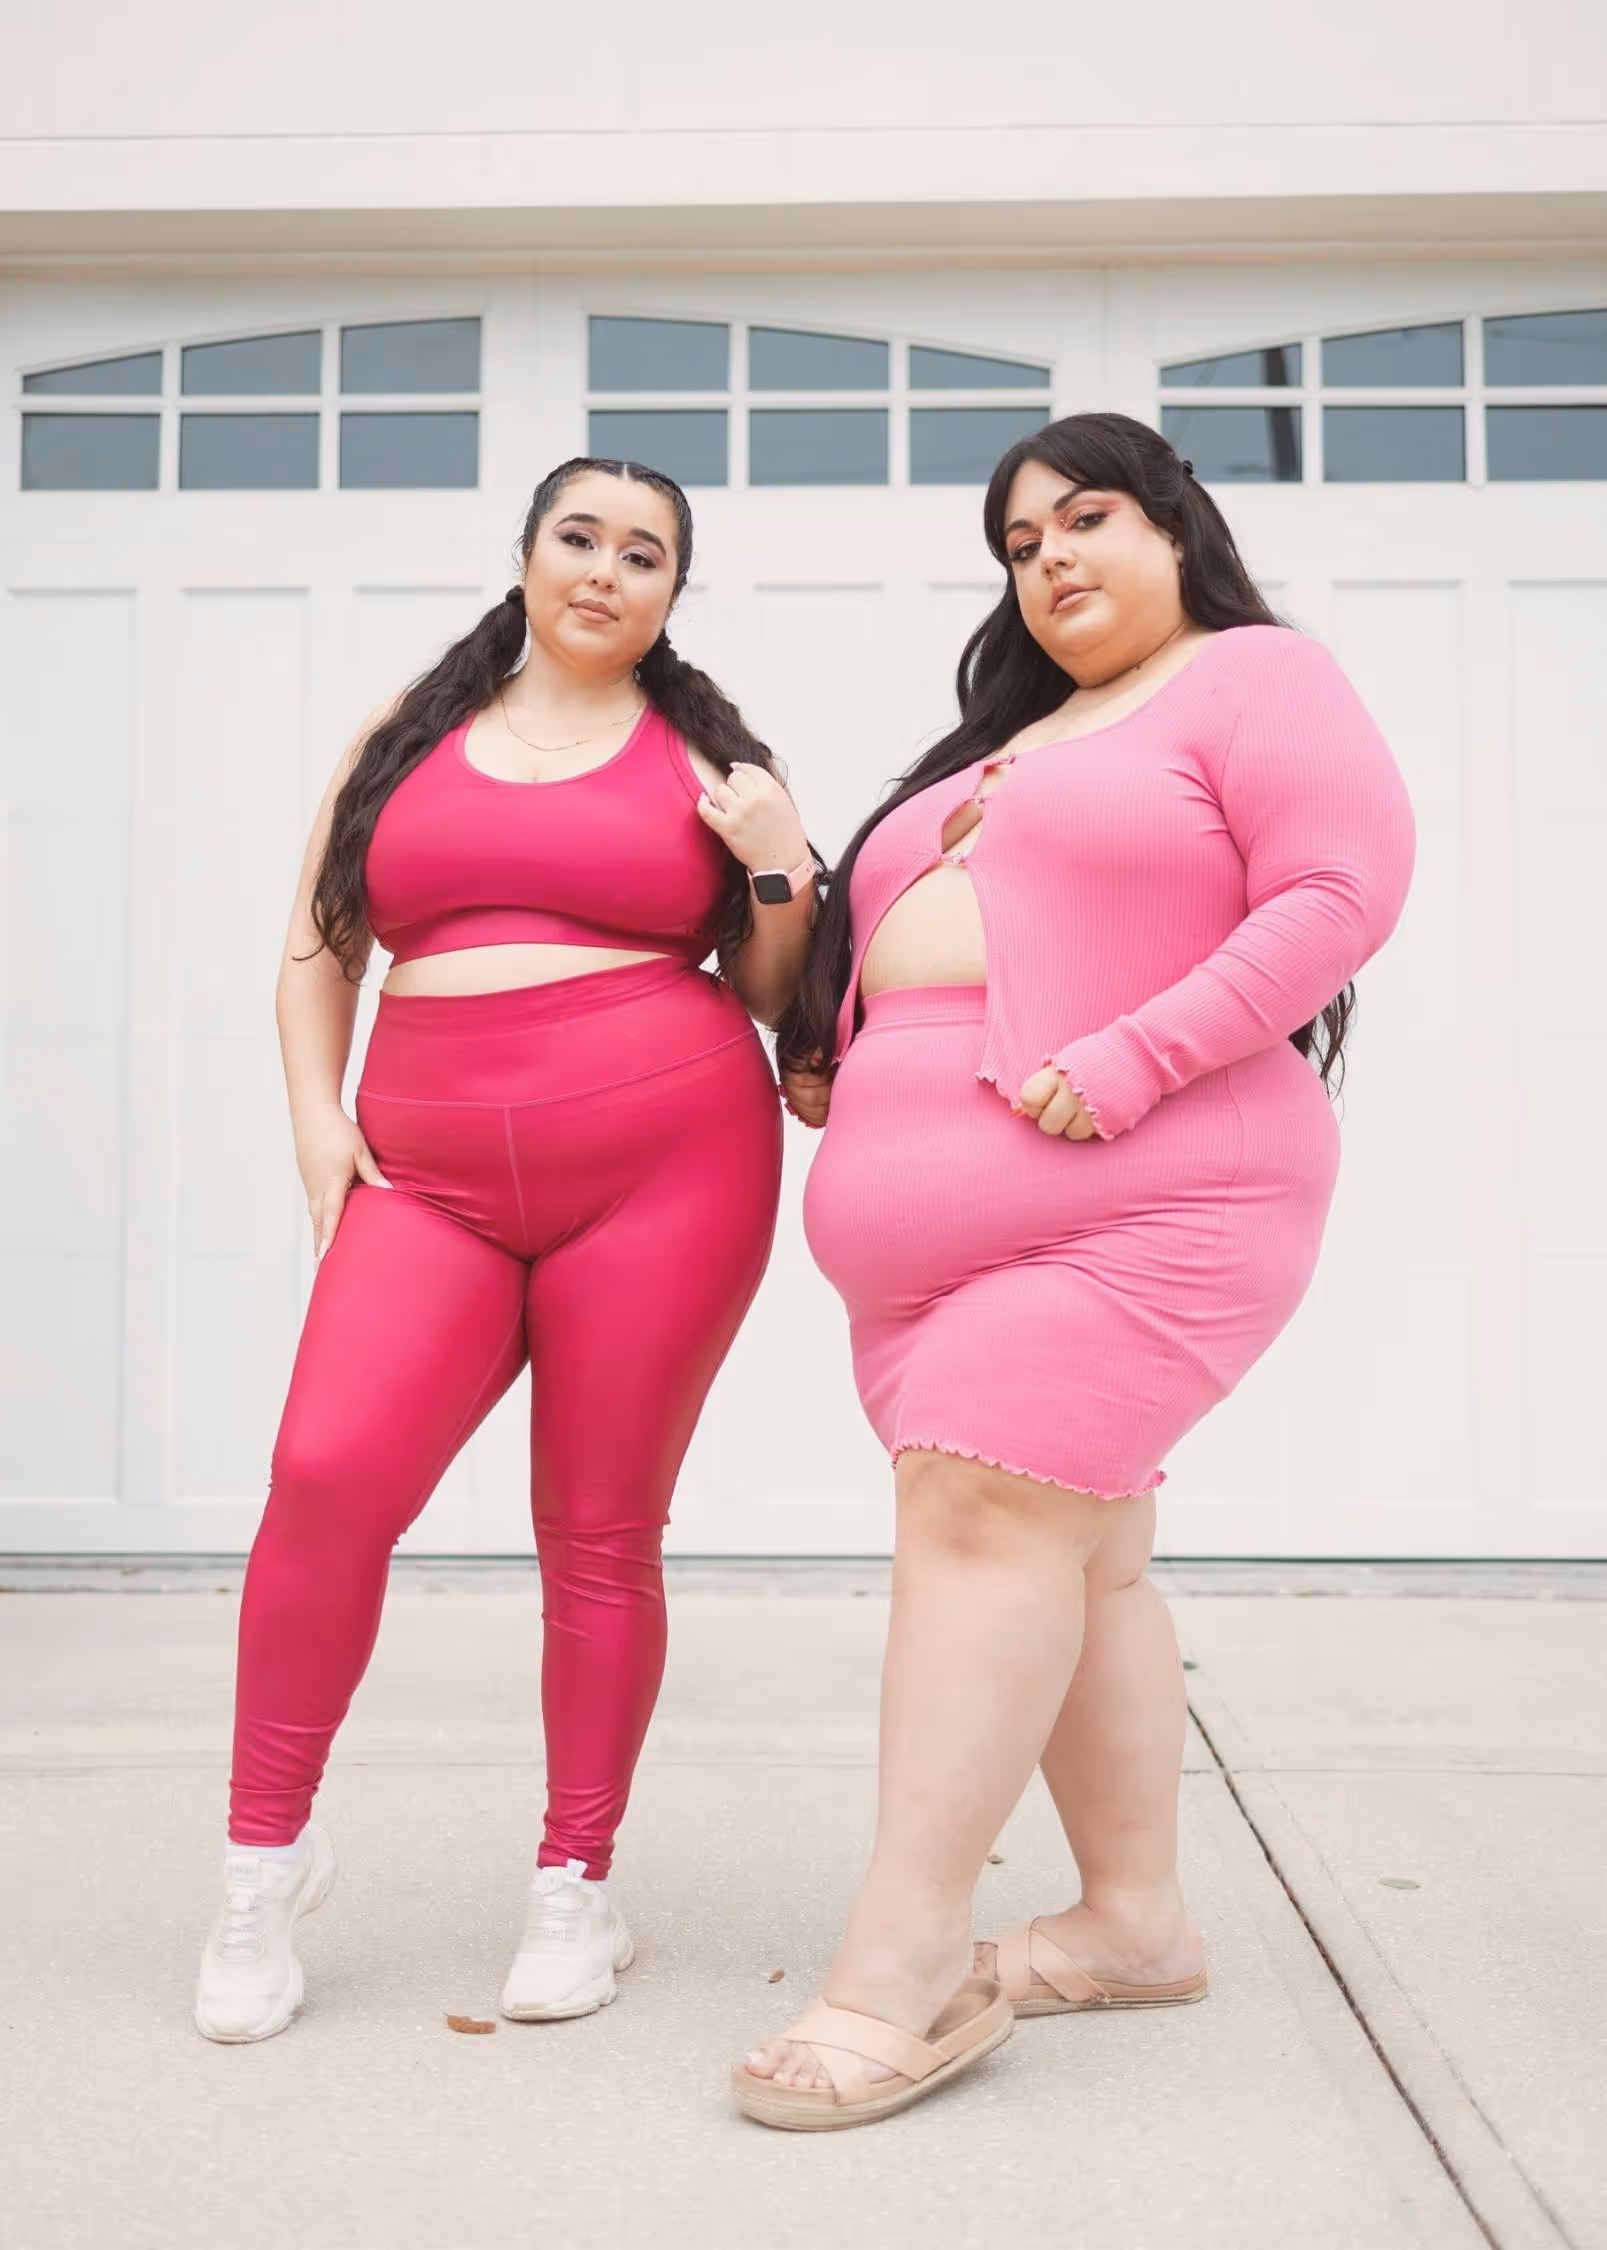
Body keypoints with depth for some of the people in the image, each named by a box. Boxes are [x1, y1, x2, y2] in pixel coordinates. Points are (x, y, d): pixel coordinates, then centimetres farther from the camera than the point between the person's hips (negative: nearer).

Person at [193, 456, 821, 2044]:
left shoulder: (705, 755, 12)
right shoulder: (411, 730, 16)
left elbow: (773, 996, 14)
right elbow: (318, 949, 18)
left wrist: (782, 871, -3)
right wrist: (317, 1123, 6)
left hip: (666, 1161, -1)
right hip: (430, 1178, 2)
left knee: (601, 1531, 2)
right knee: (326, 1472, -15)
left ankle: (577, 1885, 18)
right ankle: (265, 1855, 4)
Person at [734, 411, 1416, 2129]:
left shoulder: (1256, 680, 3)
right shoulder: (1002, 745, 27)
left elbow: (1344, 888, -11)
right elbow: (906, 955, 29)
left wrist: (1128, 1065, -20)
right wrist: (831, 1057, 8)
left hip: (1129, 1194, -8)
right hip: (942, 1210, 8)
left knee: (984, 1513, -17)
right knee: (1077, 1552, 8)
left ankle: (908, 1966, -14)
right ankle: (1134, 1919, 17)